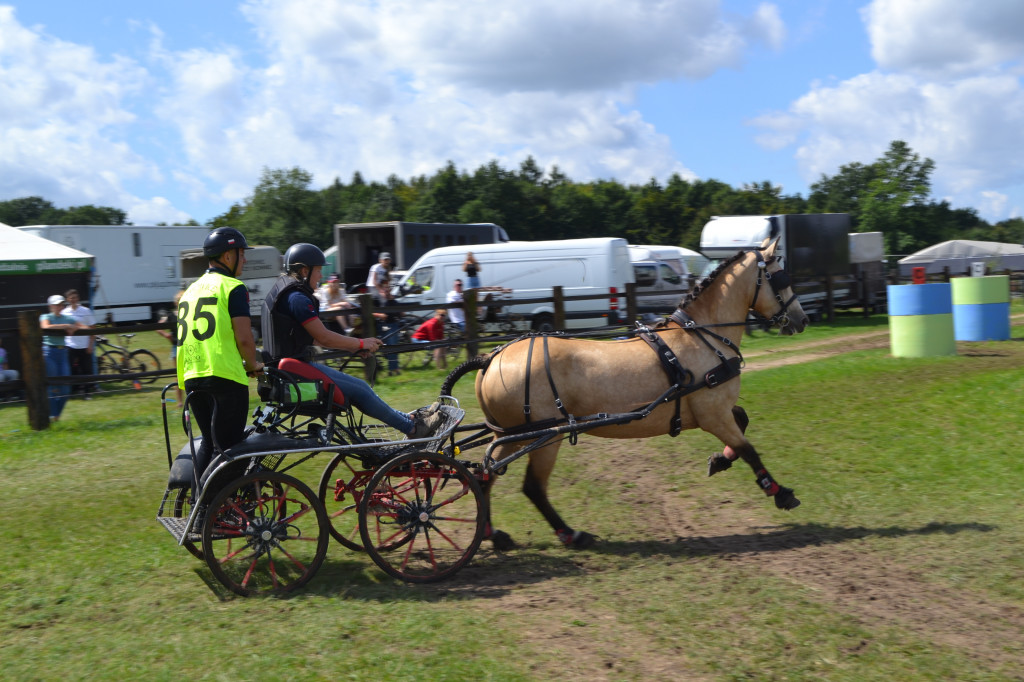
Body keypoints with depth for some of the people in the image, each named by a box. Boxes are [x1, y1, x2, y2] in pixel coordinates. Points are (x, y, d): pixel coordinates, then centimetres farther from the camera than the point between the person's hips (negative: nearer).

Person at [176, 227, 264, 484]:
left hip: (191, 376, 8)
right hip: (225, 375, -8)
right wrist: (254, 364, 5)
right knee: (228, 446, -2)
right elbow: (244, 338, -13)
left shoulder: (191, 290, 20)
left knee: (209, 442, 20)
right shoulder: (233, 287, -5)